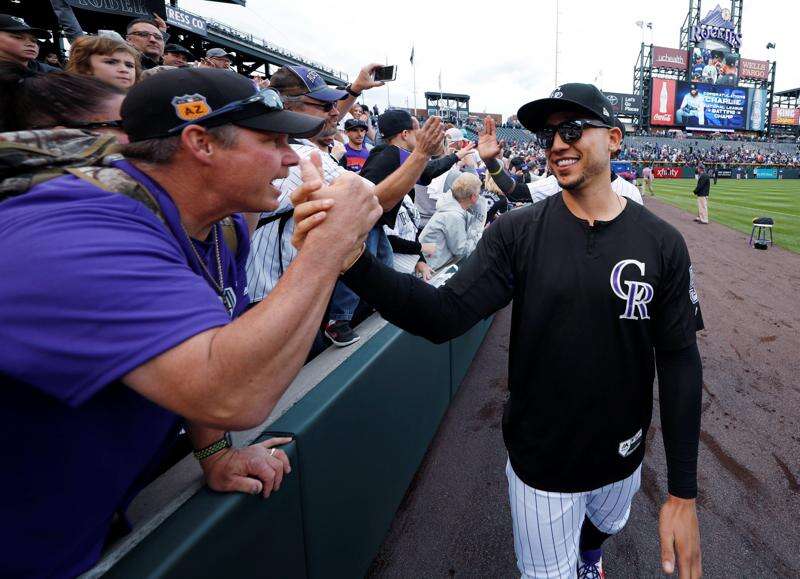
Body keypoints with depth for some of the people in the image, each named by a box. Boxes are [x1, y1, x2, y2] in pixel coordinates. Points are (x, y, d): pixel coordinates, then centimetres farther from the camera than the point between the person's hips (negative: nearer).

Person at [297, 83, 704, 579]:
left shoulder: (662, 243, -11)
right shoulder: (517, 232, -13)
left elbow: (679, 361, -8)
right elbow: (443, 315, -24)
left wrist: (683, 494, -9)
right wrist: (353, 260, -42)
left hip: (622, 459, 2)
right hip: (540, 461, -2)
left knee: (605, 527, 30)